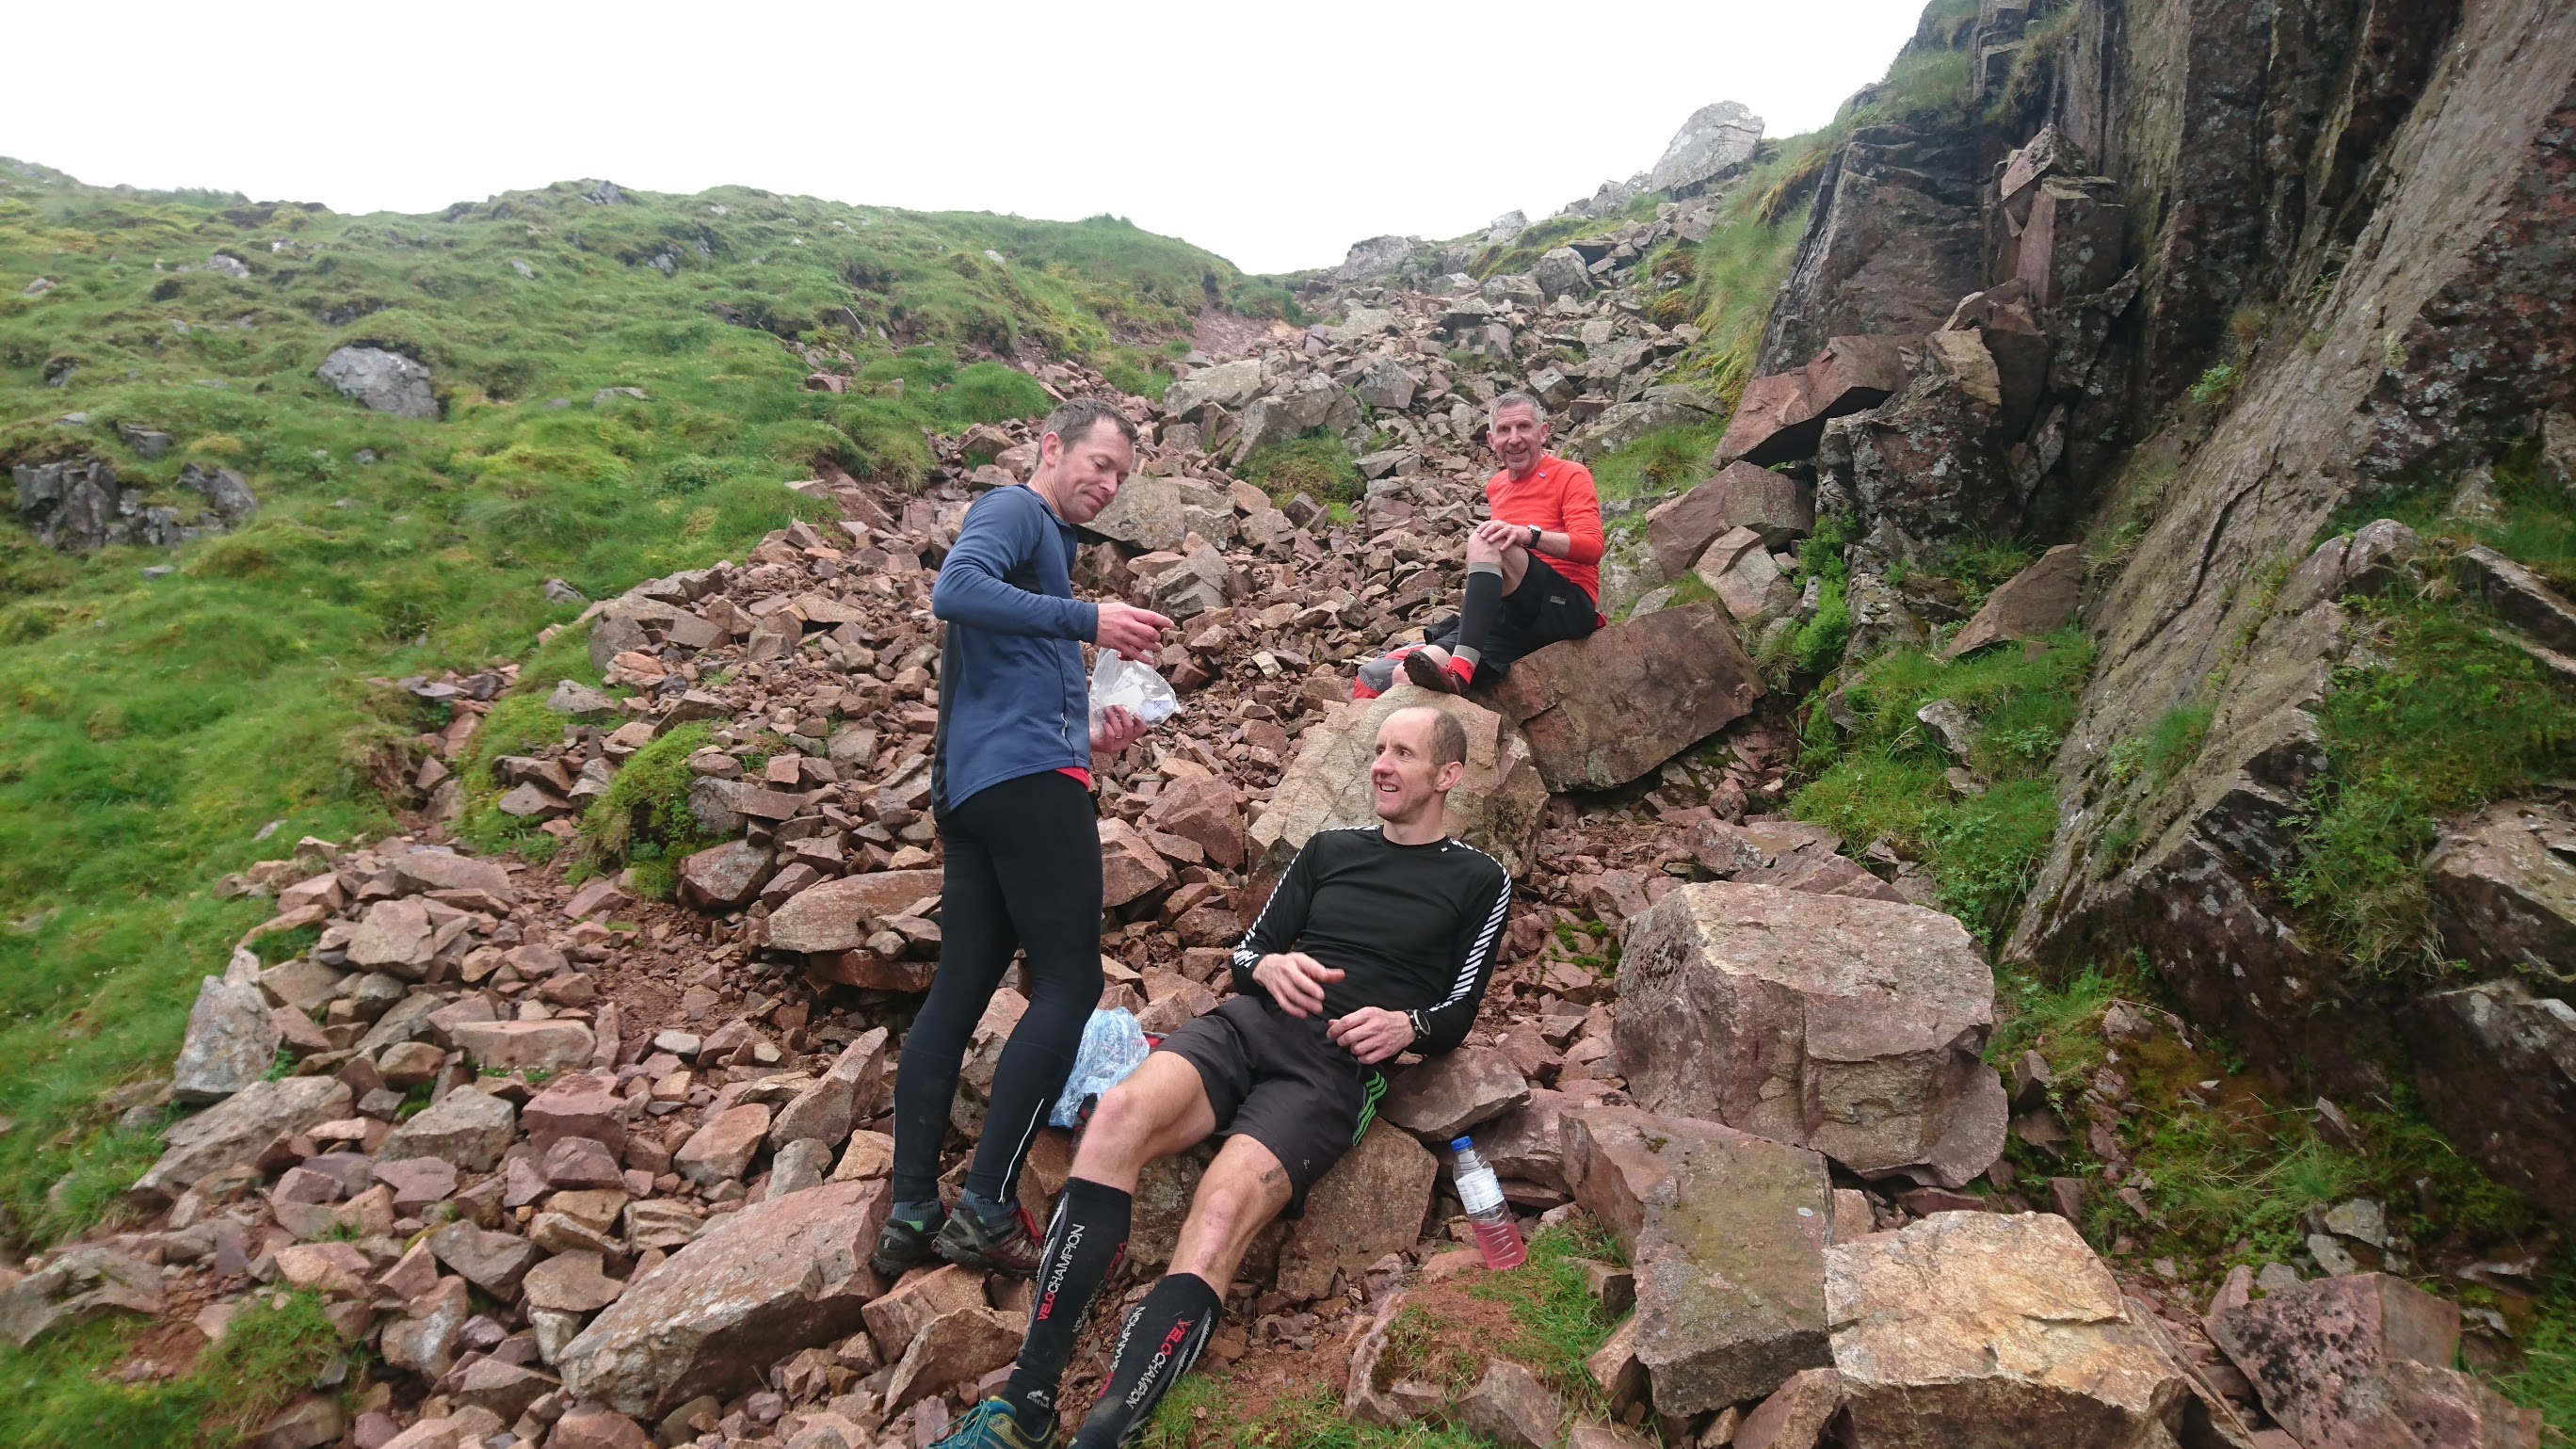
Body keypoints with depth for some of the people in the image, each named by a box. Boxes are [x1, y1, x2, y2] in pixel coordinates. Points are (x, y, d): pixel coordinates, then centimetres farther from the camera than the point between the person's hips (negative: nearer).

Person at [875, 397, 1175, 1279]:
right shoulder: (1013, 511, 1)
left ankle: (912, 1217, 9)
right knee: (1070, 983, -8)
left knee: (957, 993, 6)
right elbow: (955, 590, -21)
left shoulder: (1049, 542, 31)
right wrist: (1087, 621, -22)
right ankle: (987, 1211, -8)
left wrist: (1088, 737, 17)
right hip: (1025, 776, -10)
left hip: (975, 785, 10)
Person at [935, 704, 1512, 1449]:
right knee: (1119, 1114, -29)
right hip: (1248, 1024, 3)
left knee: (1221, 1213, -32)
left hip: (1339, 1067, -3)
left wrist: (1406, 1025, -12)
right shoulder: (1329, 848, 23)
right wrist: (1270, 966, -3)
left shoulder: (1479, 881, 14)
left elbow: (1457, 1012, 9)